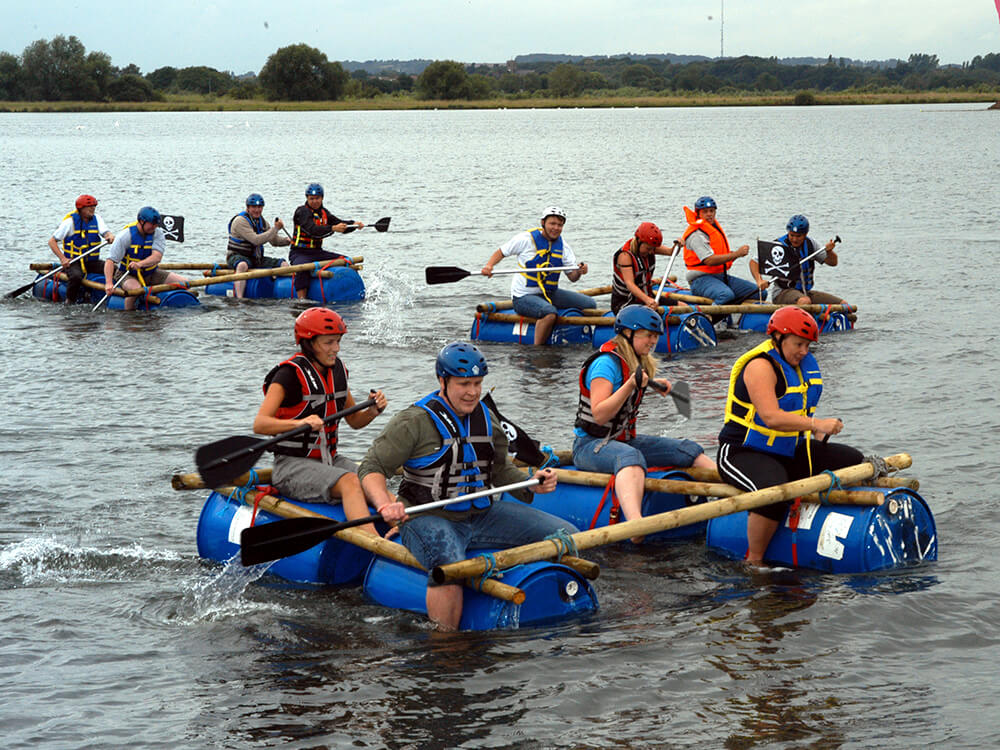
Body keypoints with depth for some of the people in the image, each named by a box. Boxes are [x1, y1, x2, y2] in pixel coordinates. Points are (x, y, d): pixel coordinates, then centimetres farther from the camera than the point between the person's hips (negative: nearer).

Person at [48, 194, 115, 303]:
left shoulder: (97, 218, 7)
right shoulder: (70, 221, -6)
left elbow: (106, 232, -6)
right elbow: (52, 241, -5)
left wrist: (110, 236, -32)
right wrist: (62, 258, -18)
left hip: (92, 261, 4)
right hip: (73, 262, -4)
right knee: (76, 276, -35)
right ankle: (69, 302, -15)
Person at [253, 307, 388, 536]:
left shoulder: (337, 369, 10)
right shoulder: (290, 374, -13)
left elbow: (354, 420, 19)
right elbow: (259, 424, -23)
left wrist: (373, 410, -4)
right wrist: (300, 422, -39)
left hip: (329, 460, 7)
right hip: (292, 465, -7)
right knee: (350, 482, -32)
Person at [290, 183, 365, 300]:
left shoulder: (323, 212, 13)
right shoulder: (302, 212, -11)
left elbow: (339, 224, 7)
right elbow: (313, 230, -27)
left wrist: (354, 224, -13)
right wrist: (333, 228, -39)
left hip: (317, 252, 8)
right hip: (299, 253, -8)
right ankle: (301, 300, -45)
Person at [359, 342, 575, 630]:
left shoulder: (487, 419, 12)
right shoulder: (413, 422, -8)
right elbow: (372, 467, -10)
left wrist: (531, 485, 6)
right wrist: (385, 505, -29)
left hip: (483, 515, 6)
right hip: (428, 517, -6)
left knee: (566, 536, -2)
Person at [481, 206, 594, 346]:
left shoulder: (563, 246, 5)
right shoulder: (526, 239, -9)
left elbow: (572, 277, 3)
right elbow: (501, 252, 0)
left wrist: (579, 272, -20)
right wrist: (489, 266, -19)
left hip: (551, 293, 7)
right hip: (524, 296, -6)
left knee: (590, 305, 0)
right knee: (550, 313, -37)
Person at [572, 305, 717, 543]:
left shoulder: (636, 361, 13)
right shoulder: (606, 363, -16)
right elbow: (599, 415, -26)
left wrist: (653, 384, 30)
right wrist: (630, 385, -31)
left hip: (624, 440, 10)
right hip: (590, 445, -10)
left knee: (687, 450, 0)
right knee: (631, 457, -42)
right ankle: (635, 523, -69)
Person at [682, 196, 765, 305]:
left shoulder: (715, 228, 19)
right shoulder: (696, 234, -11)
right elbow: (709, 261, -22)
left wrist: (734, 254, -2)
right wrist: (736, 254, -21)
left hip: (723, 277, 9)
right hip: (701, 279, -9)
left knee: (759, 292, -5)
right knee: (727, 295, -40)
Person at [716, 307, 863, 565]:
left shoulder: (804, 363, 12)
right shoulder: (760, 366, -17)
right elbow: (771, 417, -29)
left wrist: (817, 433, 8)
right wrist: (815, 424, -36)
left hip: (789, 451, 9)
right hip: (745, 453, -9)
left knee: (853, 460, 1)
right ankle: (753, 561, -24)